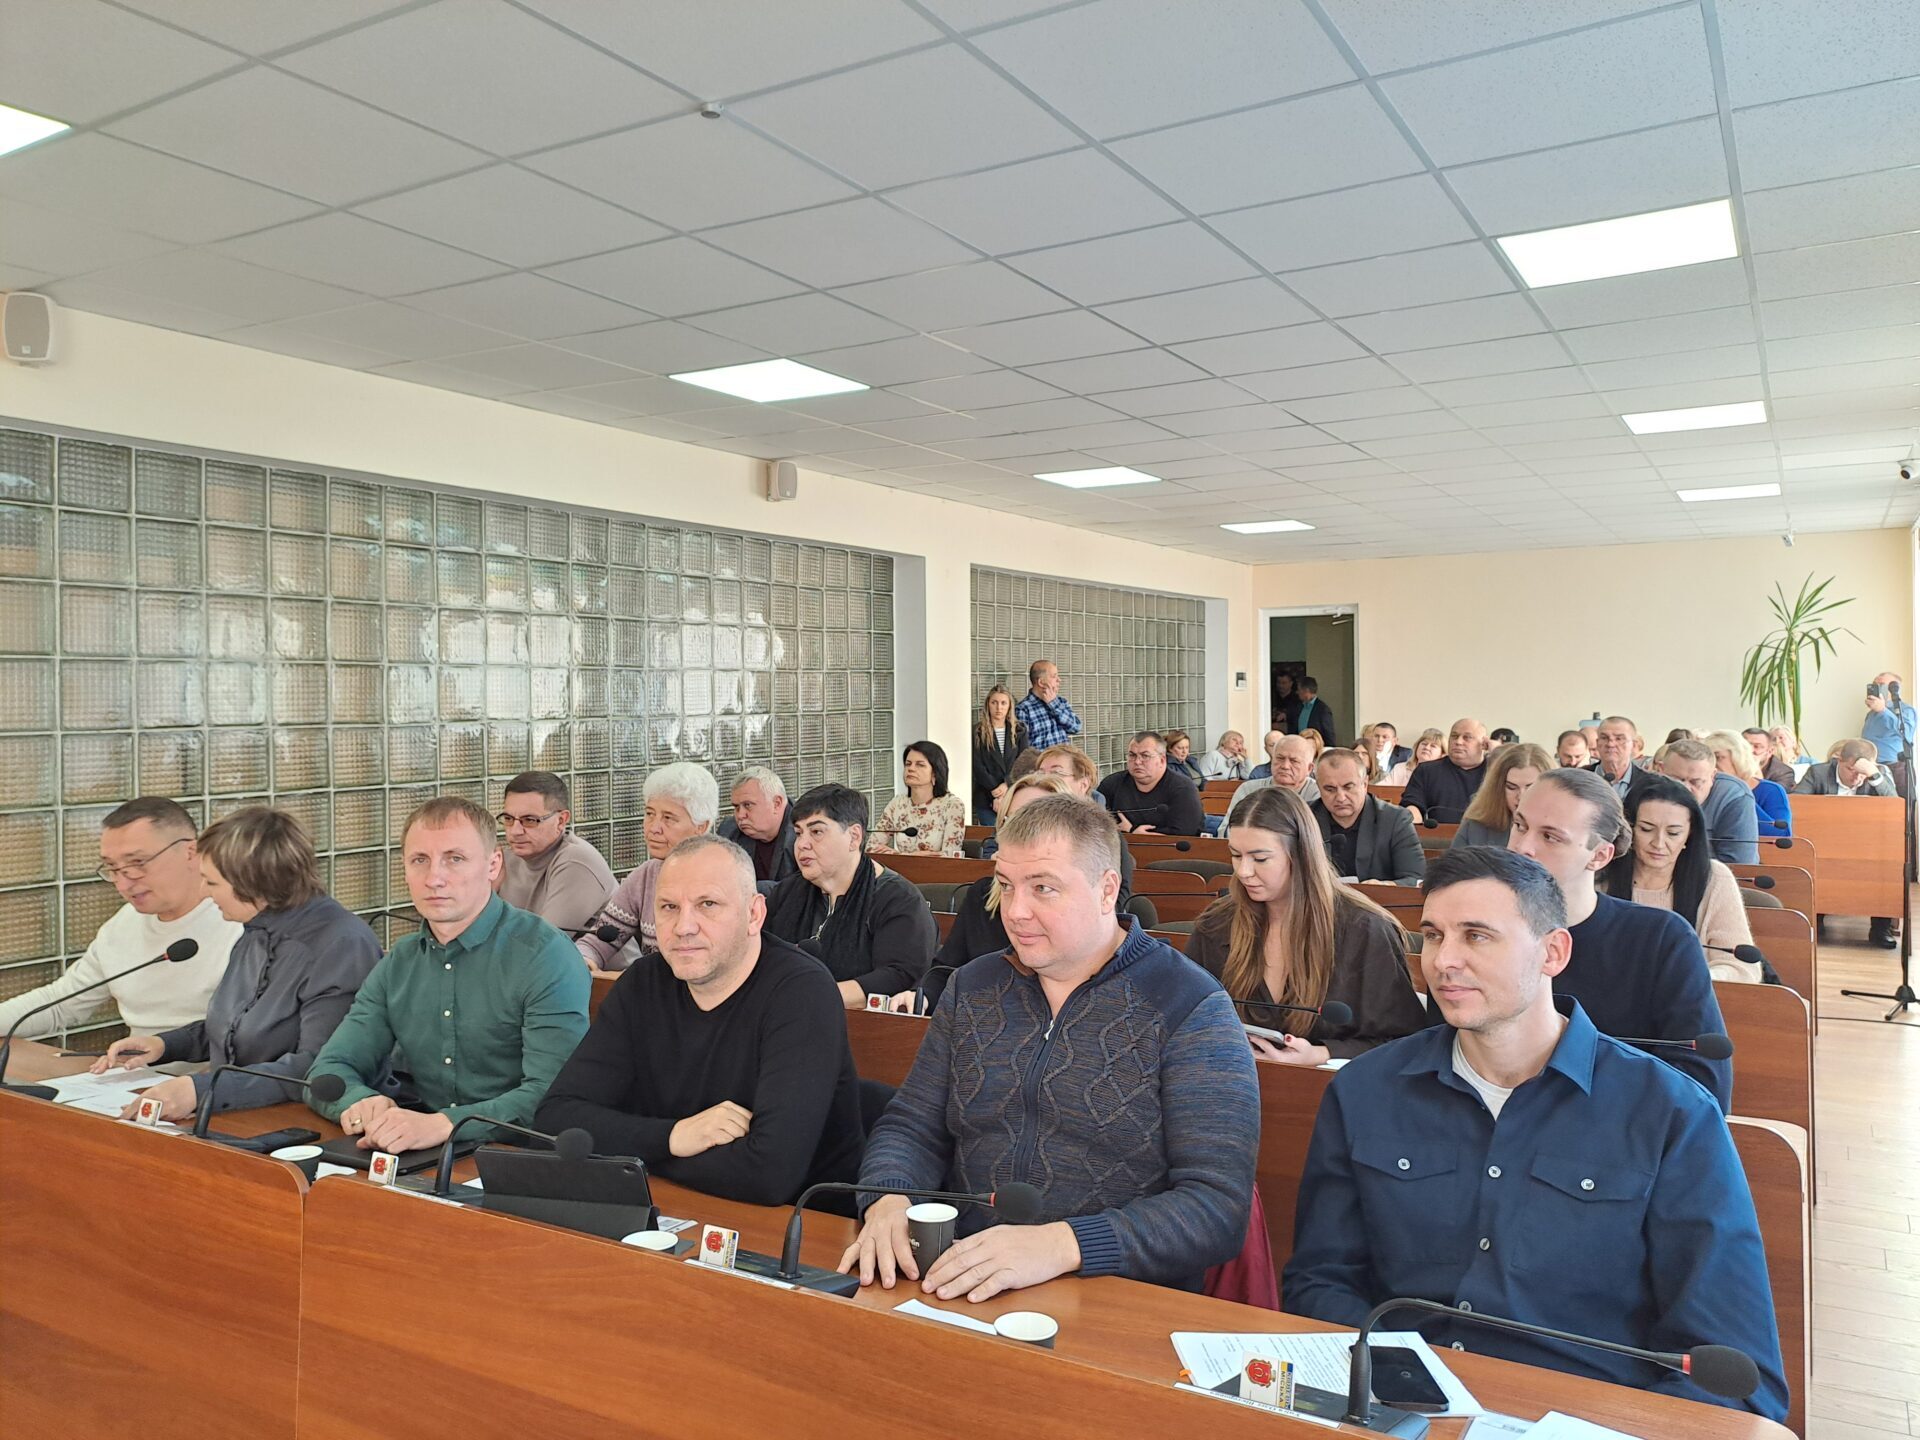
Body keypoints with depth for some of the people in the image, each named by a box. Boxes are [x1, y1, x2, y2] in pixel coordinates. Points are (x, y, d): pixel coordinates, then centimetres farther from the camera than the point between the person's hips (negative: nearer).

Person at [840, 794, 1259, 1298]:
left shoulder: (1193, 1011, -7)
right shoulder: (972, 988, 12)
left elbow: (1218, 1207, -14)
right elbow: (912, 1128, 12)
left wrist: (1061, 1245, -28)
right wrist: (888, 1201, -11)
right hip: (958, 1293, 6)